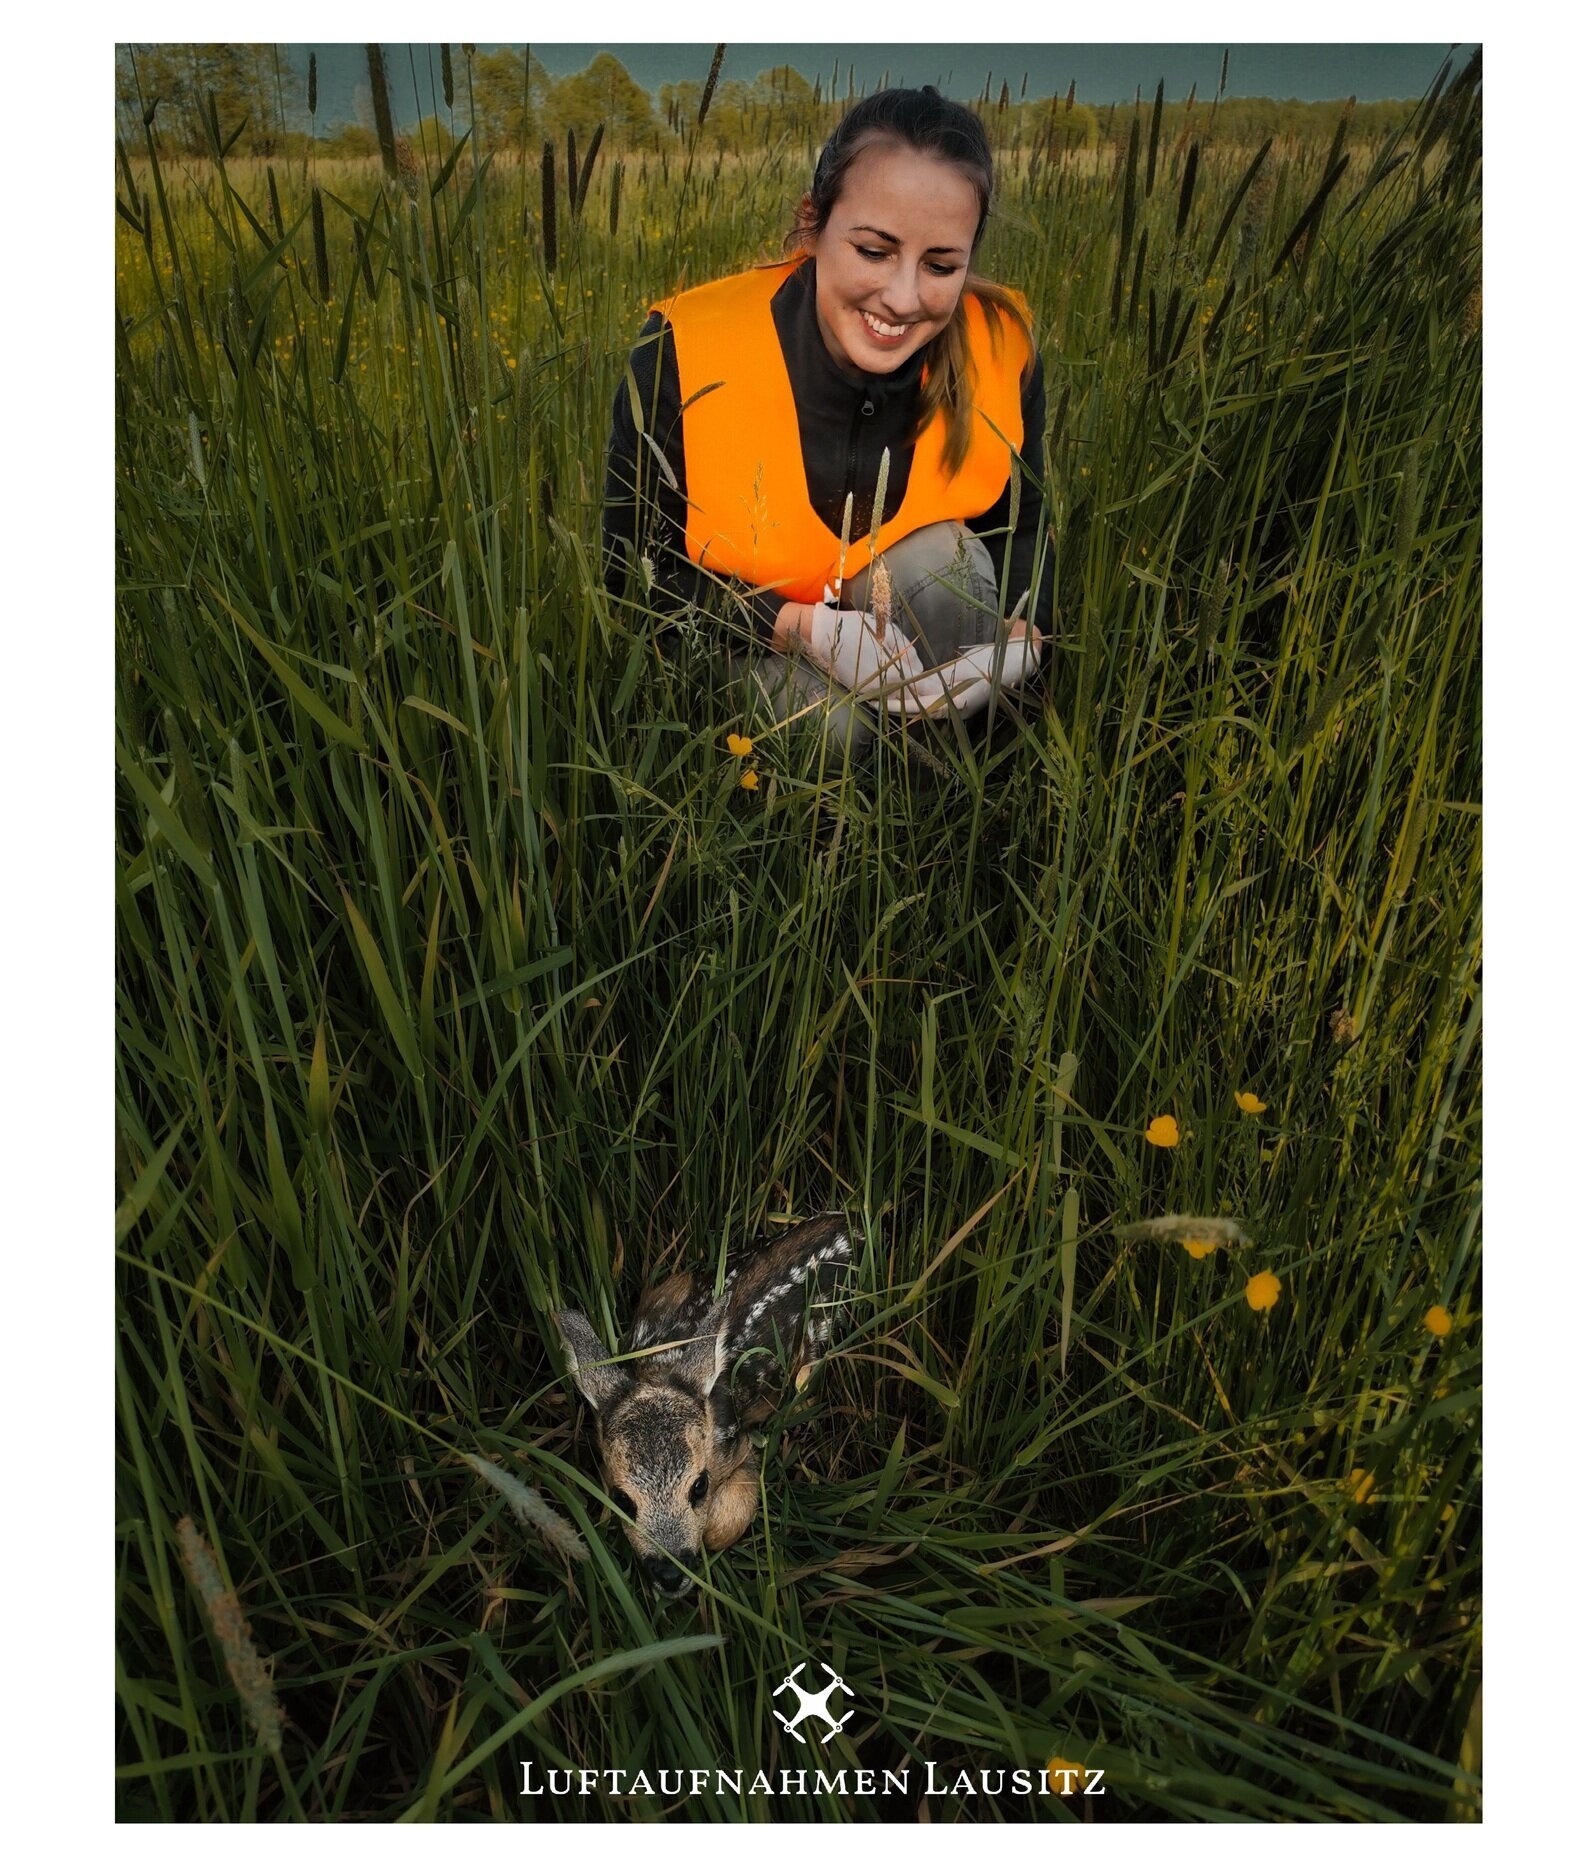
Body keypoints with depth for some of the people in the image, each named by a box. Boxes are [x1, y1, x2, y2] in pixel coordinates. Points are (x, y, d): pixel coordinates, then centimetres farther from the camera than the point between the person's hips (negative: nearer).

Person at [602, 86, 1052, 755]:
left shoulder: (1001, 352, -17)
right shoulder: (683, 358, -25)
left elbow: (1019, 532, -2)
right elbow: (638, 569, -16)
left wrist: (1020, 639, -25)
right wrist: (800, 625, -31)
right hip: (734, 647, -3)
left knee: (947, 555, -28)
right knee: (825, 719, -34)